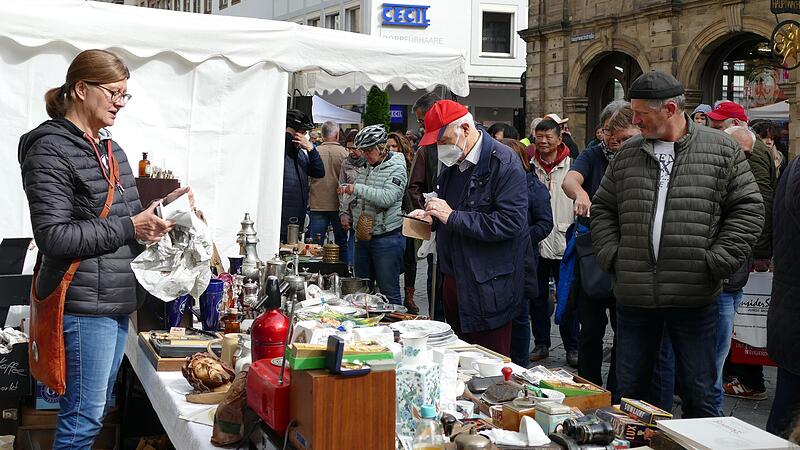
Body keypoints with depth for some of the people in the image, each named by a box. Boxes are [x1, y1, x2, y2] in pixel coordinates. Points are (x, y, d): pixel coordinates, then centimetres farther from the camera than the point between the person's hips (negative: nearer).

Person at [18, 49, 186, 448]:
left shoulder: (110, 149, 15)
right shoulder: (51, 149, -11)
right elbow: (53, 236, -19)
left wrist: (162, 208, 5)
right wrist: (130, 228, -19)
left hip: (118, 300, 9)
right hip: (85, 305, -9)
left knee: (97, 409, 16)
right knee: (84, 417, -4)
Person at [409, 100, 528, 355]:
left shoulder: (503, 162, -14)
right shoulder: (453, 163, 13)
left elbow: (510, 222, -23)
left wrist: (452, 217, -22)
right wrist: (432, 217, 6)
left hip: (488, 287, -8)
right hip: (453, 278, 8)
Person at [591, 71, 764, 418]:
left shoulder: (722, 149, 0)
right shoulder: (627, 154, 10)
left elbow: (747, 209, -1)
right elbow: (602, 209, 17)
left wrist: (716, 262, -9)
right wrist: (611, 256, 4)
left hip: (695, 298, -3)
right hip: (633, 296, 3)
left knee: (698, 392, 6)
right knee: (628, 389, 11)